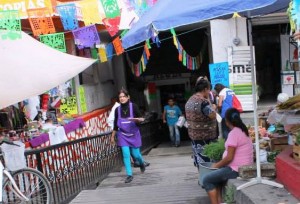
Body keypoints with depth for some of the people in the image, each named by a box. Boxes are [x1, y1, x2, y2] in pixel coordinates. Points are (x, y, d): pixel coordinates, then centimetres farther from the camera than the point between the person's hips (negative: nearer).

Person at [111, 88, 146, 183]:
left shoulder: (133, 106, -10)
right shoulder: (117, 109, -2)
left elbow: (141, 119, -7)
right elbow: (115, 124, 7)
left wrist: (136, 119, -30)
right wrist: (112, 137, 11)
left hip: (134, 134, -1)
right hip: (123, 135, 2)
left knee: (136, 154, 5)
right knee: (126, 155, -6)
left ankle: (142, 164, 40)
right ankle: (129, 175, 6)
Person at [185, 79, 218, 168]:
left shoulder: (190, 100, 10)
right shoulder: (203, 101, -20)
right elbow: (212, 115, -19)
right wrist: (213, 107, -3)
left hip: (193, 134, 9)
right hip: (205, 136, -9)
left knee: (199, 159, 15)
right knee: (207, 160, -1)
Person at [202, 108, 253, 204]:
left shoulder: (234, 133, -19)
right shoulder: (242, 130, 10)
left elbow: (229, 157, -21)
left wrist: (216, 165, -6)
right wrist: (219, 164, 13)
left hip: (237, 169, -10)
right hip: (242, 167, 10)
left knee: (207, 179, -4)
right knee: (213, 177, 18)